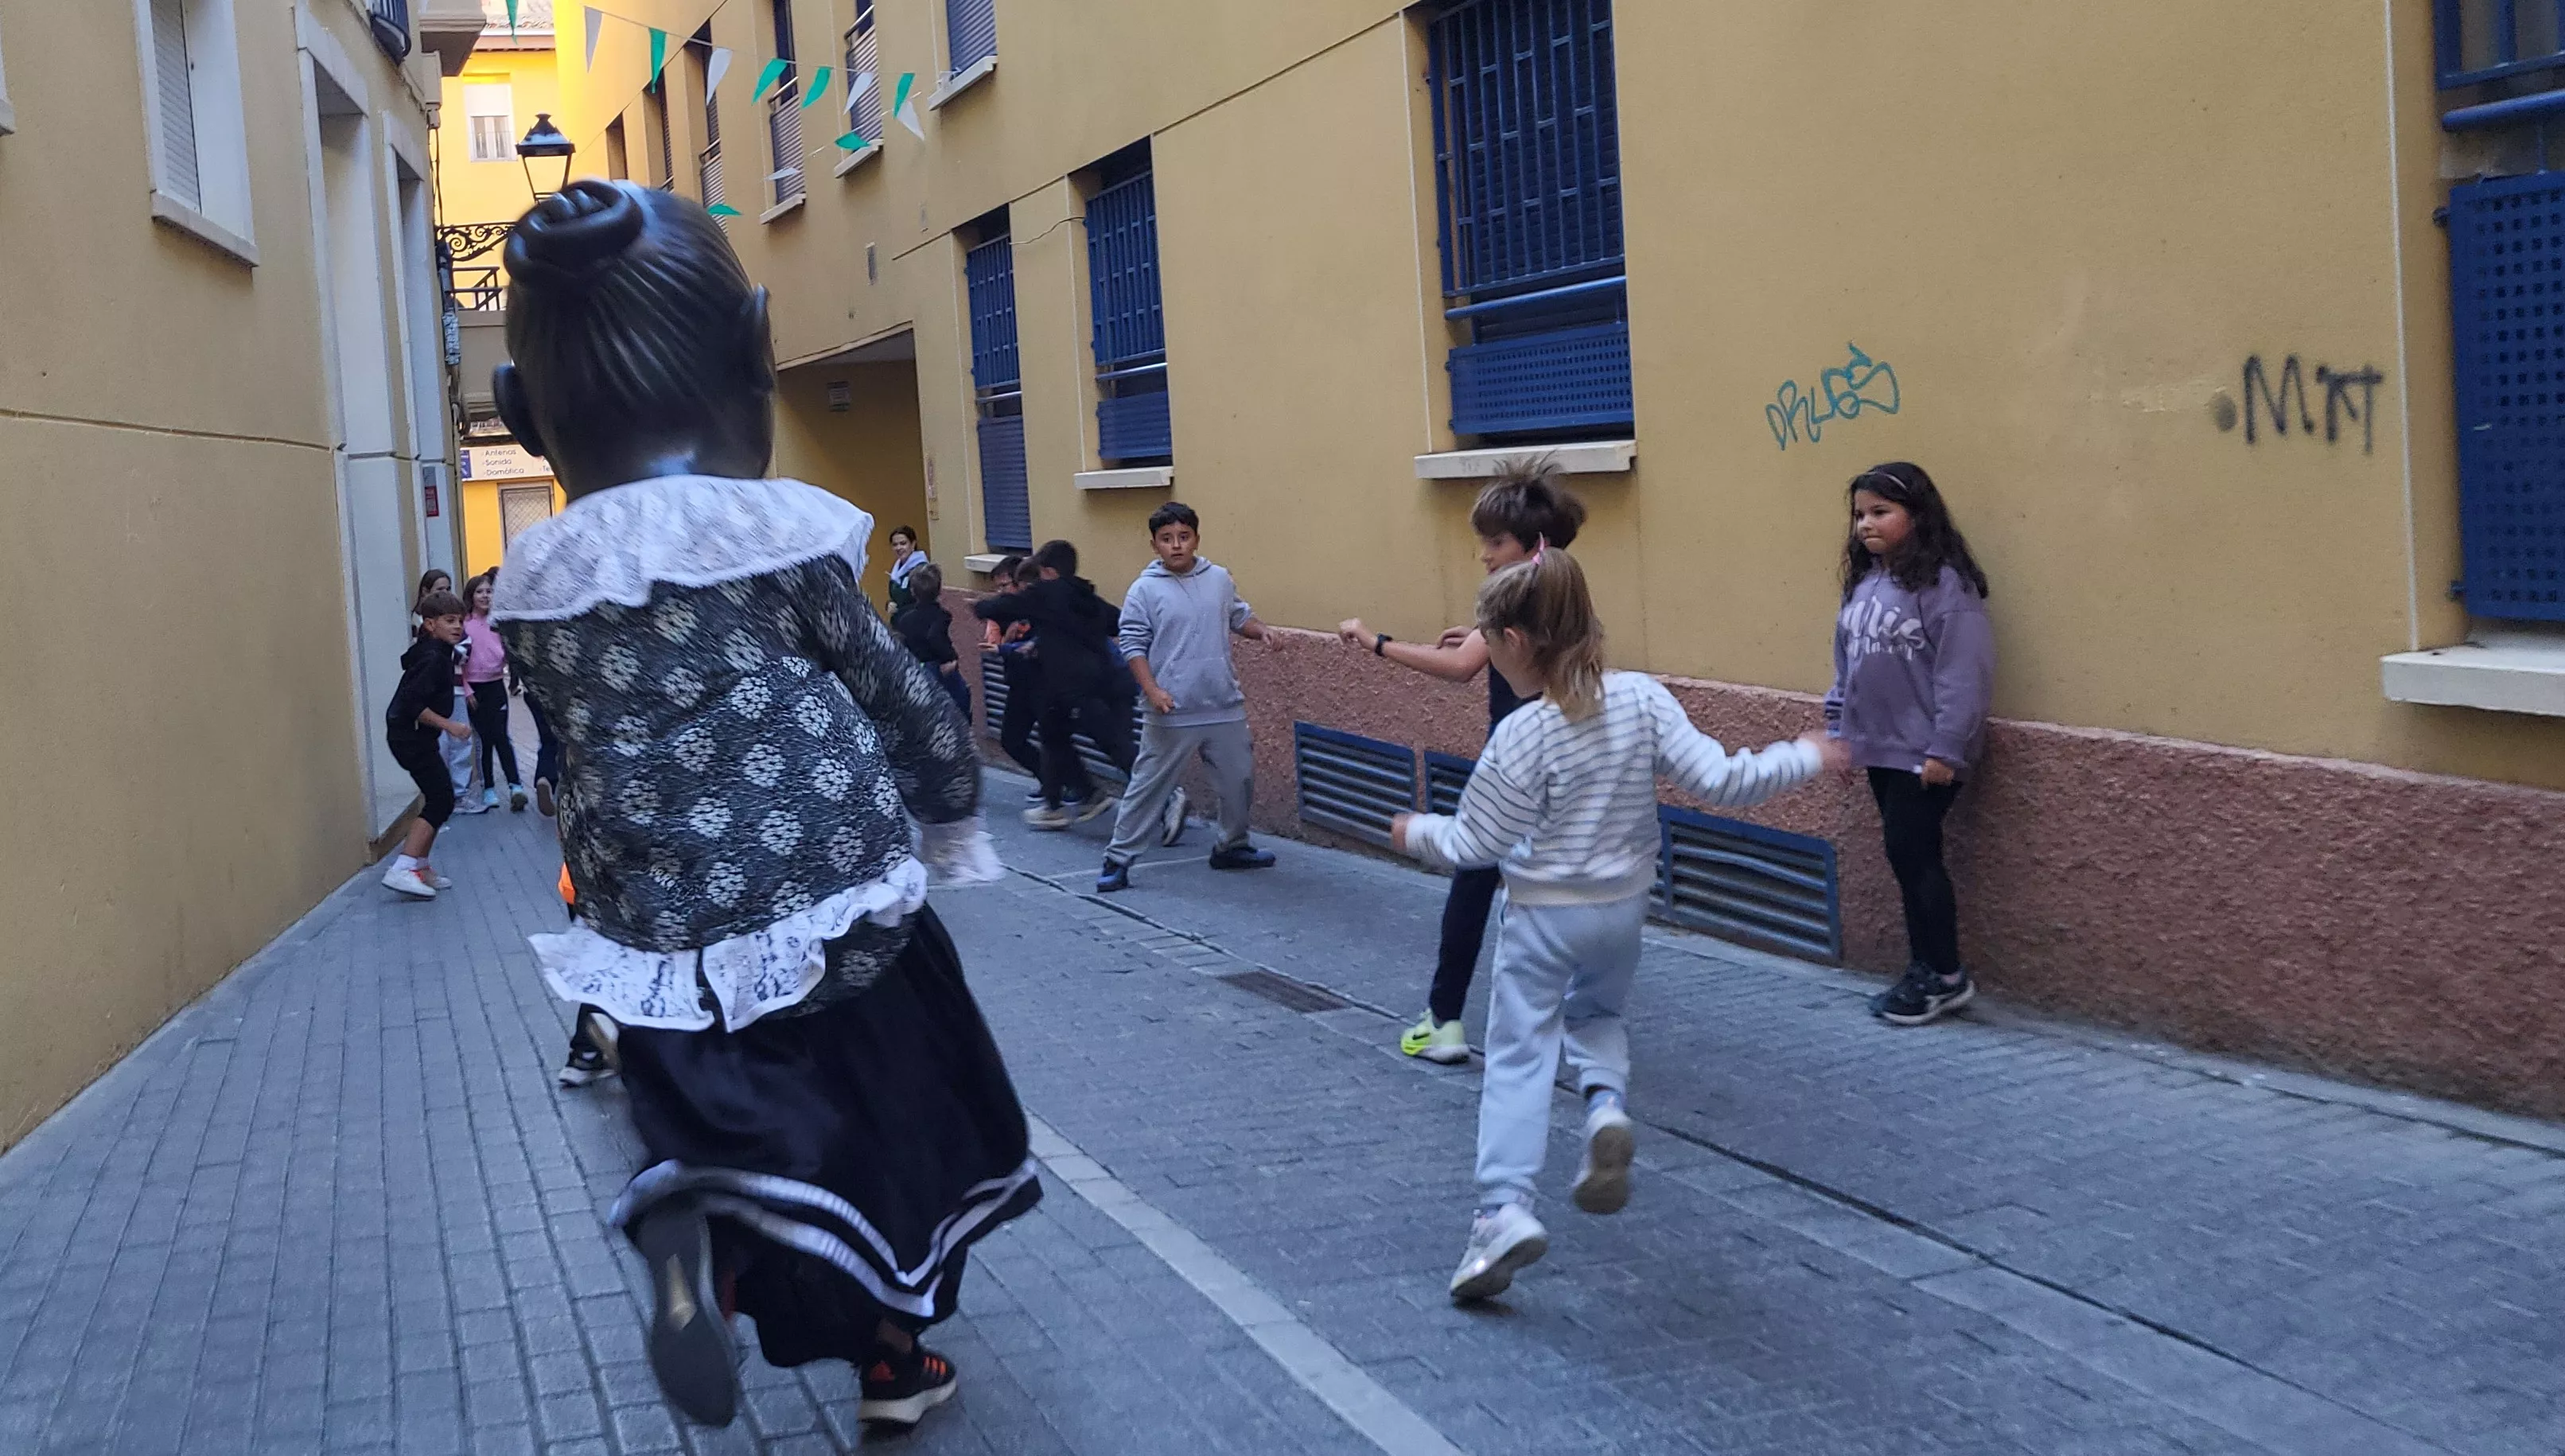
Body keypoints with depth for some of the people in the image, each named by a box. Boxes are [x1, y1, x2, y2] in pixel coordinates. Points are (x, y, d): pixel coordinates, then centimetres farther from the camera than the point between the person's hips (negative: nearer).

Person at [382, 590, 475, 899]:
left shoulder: (430, 650, 10)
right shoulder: (433, 657, -20)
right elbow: (413, 704, -27)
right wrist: (448, 725, -24)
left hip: (412, 735, 11)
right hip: (410, 735, -11)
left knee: (436, 799, 15)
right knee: (441, 800, -13)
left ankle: (420, 868, 20)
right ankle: (401, 870, -19)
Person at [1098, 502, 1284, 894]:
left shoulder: (1219, 579, 5)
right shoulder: (1145, 590, -7)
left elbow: (1239, 617, 20)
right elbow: (1133, 645, -7)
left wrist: (1262, 630, -1)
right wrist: (1152, 690, -18)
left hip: (1225, 707, 5)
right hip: (1173, 714, -5)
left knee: (1239, 780, 14)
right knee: (1149, 786, 0)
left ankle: (1232, 846, 34)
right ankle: (1118, 858, 8)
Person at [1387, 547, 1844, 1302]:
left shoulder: (1523, 736, -19)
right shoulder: (1643, 699, -9)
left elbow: (1473, 844, -13)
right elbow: (1716, 780, -13)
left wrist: (1416, 832, 7)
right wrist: (1804, 757, 1)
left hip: (1542, 916, -4)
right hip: (1624, 907, 5)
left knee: (1518, 1056, 1)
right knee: (1596, 1014, 29)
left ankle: (1505, 1205, -9)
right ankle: (1606, 1107, 0)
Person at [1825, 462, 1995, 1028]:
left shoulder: (1944, 584, -15)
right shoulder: (1863, 582, 10)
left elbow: (1965, 675, -18)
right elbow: (1846, 662, 17)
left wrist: (1945, 749, -20)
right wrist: (1839, 727, 15)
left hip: (1923, 753, -8)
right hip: (1880, 748, 8)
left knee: (1913, 854, -5)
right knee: (1905, 857, 11)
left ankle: (1945, 976, 9)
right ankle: (1926, 971, 20)